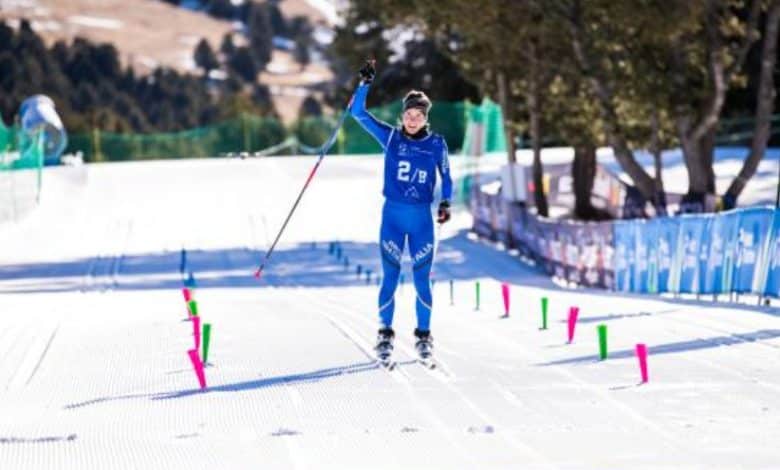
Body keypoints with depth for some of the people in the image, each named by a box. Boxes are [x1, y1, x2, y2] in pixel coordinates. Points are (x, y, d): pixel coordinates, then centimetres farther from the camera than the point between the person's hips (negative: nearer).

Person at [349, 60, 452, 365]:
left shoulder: (437, 144, 1)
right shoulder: (391, 137, 1)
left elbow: (446, 177, 13)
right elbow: (358, 112, -2)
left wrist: (445, 203, -3)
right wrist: (365, 84, -13)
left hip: (422, 218, 0)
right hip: (392, 216, 0)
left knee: (422, 280, 2)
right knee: (390, 278, 0)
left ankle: (424, 336, 13)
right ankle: (385, 334, 11)